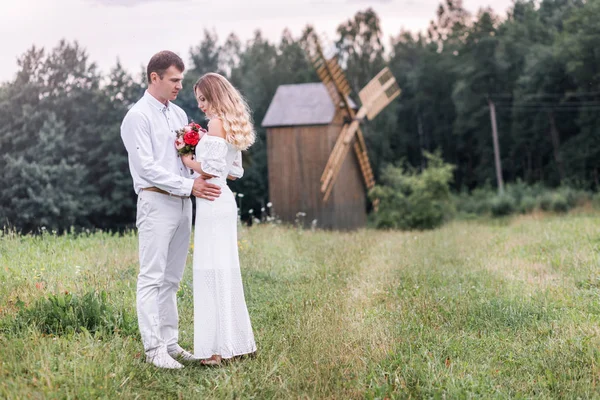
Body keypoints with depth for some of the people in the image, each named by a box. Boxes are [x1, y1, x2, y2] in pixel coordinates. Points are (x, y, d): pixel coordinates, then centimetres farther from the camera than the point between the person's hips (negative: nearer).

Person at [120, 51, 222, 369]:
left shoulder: (178, 114, 17)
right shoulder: (138, 117, -8)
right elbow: (147, 167, -15)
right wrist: (189, 185, -20)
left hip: (182, 202, 8)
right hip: (156, 202, -8)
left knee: (172, 279, 11)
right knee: (152, 278, -6)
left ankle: (170, 342, 16)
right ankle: (154, 348, -4)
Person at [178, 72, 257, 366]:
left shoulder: (216, 123, -11)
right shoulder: (233, 125, 16)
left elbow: (210, 170, -18)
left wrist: (186, 158, -3)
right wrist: (202, 151, 19)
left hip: (212, 202, -10)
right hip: (224, 201, 10)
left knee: (212, 271, -6)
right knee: (225, 270, 13)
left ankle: (217, 347, -4)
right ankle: (237, 340, 19)